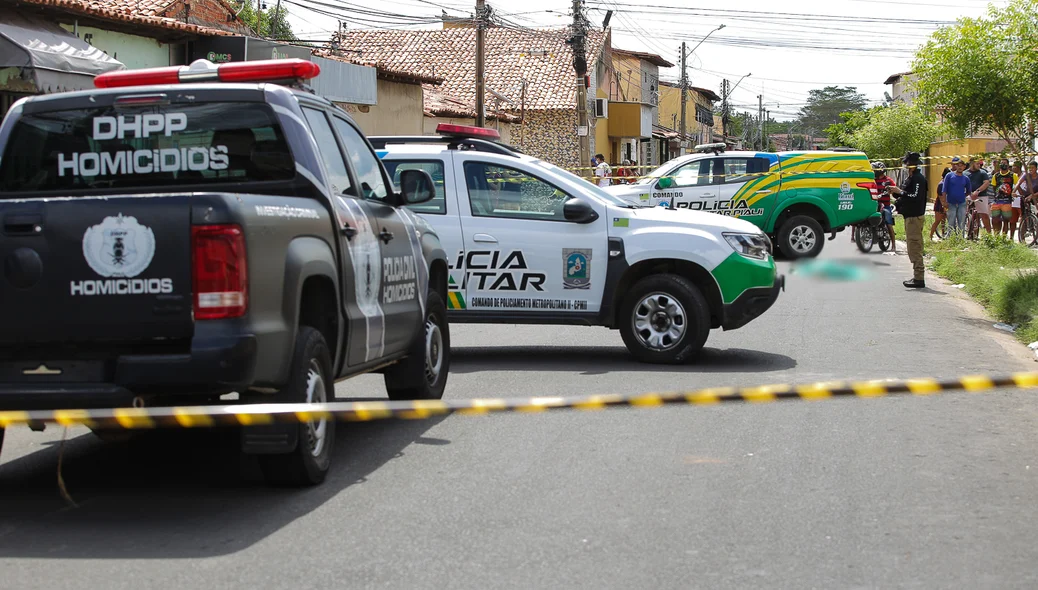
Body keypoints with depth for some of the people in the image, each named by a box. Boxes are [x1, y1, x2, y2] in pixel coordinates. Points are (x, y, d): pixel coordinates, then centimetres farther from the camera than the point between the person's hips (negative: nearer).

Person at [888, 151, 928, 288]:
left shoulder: (918, 179, -15)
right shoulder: (909, 178, 17)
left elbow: (916, 197, -25)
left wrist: (900, 192, -18)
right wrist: (897, 192, 4)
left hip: (915, 216, -11)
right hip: (910, 216, 11)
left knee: (915, 248, -11)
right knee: (913, 247, 13)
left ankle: (919, 279, -12)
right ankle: (917, 277, 18)